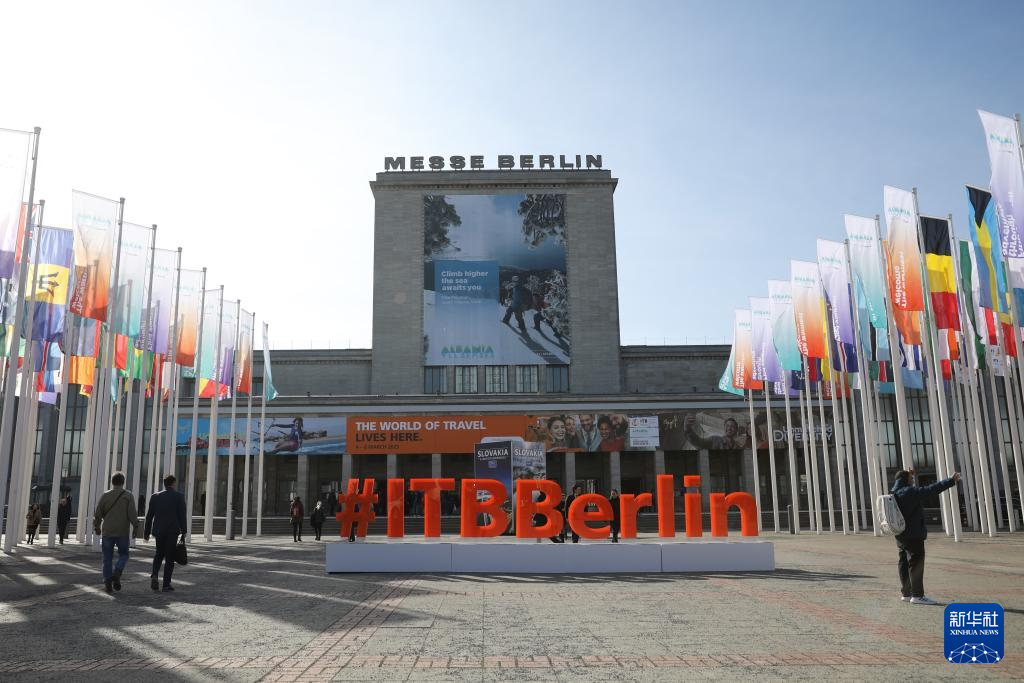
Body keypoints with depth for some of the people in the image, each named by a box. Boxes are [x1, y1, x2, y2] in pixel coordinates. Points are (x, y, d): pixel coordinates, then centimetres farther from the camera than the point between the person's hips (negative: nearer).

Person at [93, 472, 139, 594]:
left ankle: (107, 583, 4)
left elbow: (97, 514, 4)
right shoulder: (128, 496, -3)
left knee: (107, 558, 8)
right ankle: (117, 573, -11)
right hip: (123, 532, -1)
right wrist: (135, 527, 0)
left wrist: (96, 527, 18)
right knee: (123, 554, 13)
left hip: (107, 532, 1)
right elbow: (132, 514, -10)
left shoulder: (105, 495, 2)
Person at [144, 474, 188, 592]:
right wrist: (184, 531, 0)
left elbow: (149, 515, 6)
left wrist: (147, 532, 13)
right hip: (173, 530, -3)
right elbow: (182, 515, -7)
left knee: (159, 554, 21)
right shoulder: (179, 496, -5)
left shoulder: (155, 497, 4)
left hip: (159, 530, 3)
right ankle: (166, 583, 1)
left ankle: (155, 575, -1)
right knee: (170, 557, 3)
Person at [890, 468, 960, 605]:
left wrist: (912, 478, 31)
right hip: (913, 535, -9)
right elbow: (932, 489, -17)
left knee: (904, 563, 13)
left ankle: (905, 593, 20)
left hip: (900, 535, 9)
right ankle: (917, 595, -2)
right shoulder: (911, 492, -17)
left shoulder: (894, 493, 9)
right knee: (916, 563, -4)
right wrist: (951, 481, -11)